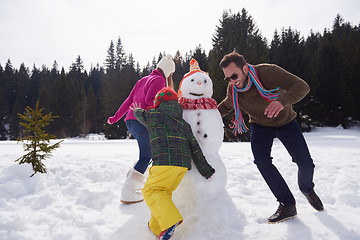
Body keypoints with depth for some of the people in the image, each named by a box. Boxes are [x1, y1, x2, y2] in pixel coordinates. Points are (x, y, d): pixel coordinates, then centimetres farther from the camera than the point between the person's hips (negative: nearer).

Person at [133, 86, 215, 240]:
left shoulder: (153, 115, 9)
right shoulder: (184, 123, 23)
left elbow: (139, 114, 31)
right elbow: (195, 148, 19)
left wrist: (137, 110, 56)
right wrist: (206, 170, 23)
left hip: (165, 161, -6)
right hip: (184, 163, 7)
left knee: (151, 190, 1)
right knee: (165, 192, 16)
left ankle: (170, 219, -19)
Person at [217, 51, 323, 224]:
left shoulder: (268, 72, -31)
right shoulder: (233, 91, -17)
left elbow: (302, 86, -38)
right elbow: (224, 108, 5)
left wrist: (282, 101, -56)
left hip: (285, 122, -2)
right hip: (260, 126, 2)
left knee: (306, 163, -4)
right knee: (262, 160, -21)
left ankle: (307, 189, 32)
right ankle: (287, 205, -6)